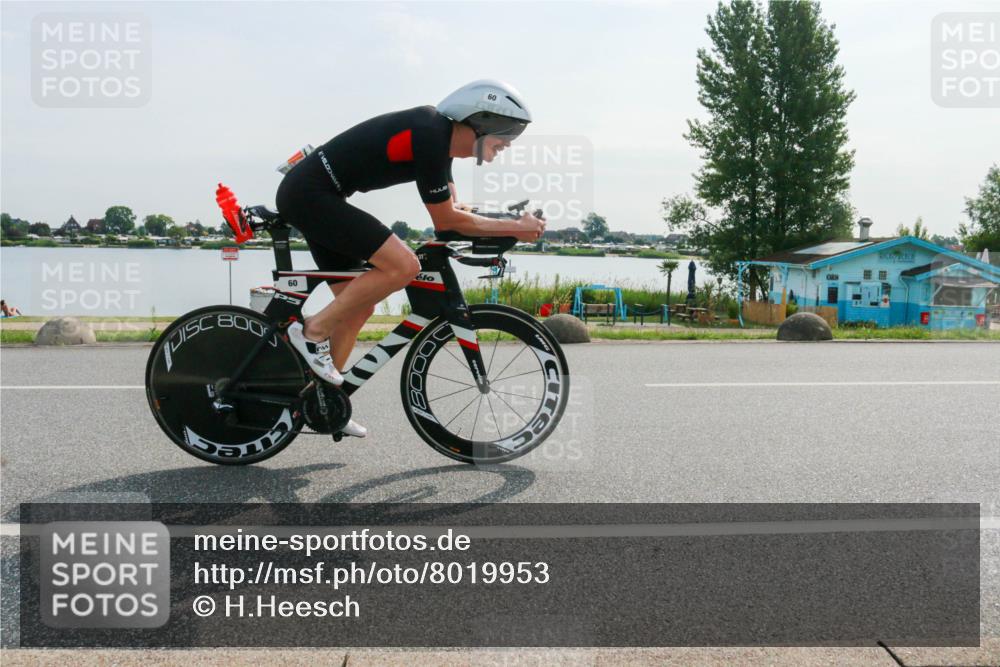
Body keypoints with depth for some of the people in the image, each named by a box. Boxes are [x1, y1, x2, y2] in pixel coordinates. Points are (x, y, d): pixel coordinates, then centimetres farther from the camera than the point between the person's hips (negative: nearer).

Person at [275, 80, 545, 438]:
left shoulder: (440, 133, 11)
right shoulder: (429, 137, -19)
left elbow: (452, 210, 17)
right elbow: (446, 221, -14)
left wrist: (512, 225, 5)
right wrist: (514, 228, -8)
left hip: (304, 195, 11)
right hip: (310, 195, -11)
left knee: (360, 305, 12)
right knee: (402, 265, -21)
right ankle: (313, 331, -9)